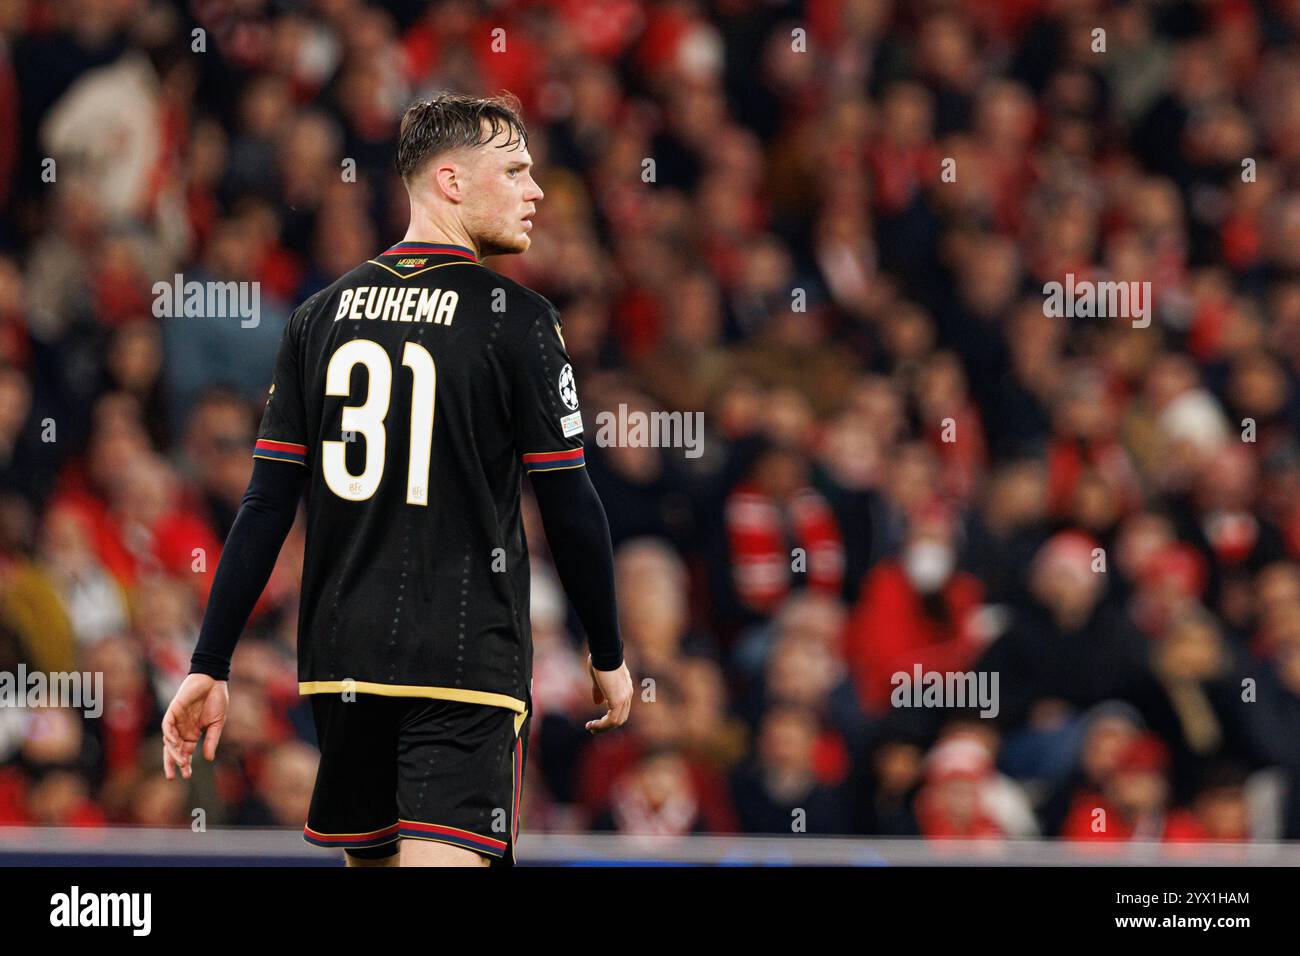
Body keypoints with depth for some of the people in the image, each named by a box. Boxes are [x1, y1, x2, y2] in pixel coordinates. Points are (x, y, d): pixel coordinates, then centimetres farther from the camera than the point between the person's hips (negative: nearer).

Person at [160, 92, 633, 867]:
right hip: (465, 660, -6)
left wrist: (210, 665, 8)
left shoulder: (323, 314, 7)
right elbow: (570, 509, -5)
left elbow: (267, 504, 5)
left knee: (368, 854, 19)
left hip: (342, 659, 6)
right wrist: (609, 656, 8)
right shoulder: (514, 319, -6)